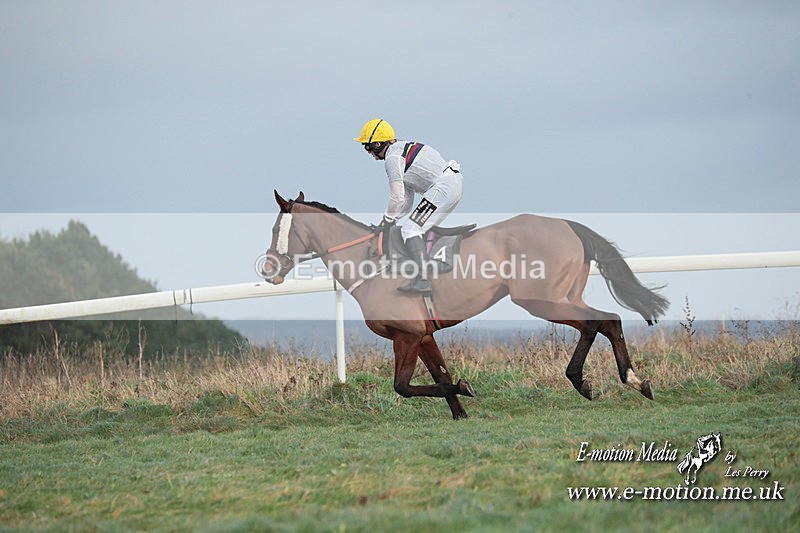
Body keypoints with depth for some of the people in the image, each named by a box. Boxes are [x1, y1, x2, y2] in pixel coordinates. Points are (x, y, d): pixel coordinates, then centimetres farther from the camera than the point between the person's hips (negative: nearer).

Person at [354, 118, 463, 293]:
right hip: (455, 181, 11)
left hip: (444, 186, -11)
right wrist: (399, 219, 25)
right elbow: (407, 197, 26)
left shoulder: (392, 158, -8)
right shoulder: (403, 149, 23)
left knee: (410, 228, -14)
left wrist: (386, 221, 4)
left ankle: (423, 280, -28)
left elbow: (397, 197, -10)